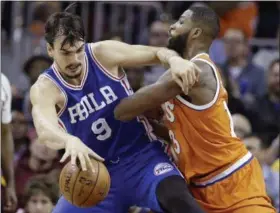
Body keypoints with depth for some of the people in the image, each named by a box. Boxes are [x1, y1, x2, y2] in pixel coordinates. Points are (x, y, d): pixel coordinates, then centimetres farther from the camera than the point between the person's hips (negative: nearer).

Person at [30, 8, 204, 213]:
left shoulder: (103, 54, -8)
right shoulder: (45, 88, -13)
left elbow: (156, 53, -3)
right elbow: (45, 130, -34)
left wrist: (174, 60, -30)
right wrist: (69, 140, -59)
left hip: (142, 155, -2)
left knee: (176, 196, -31)